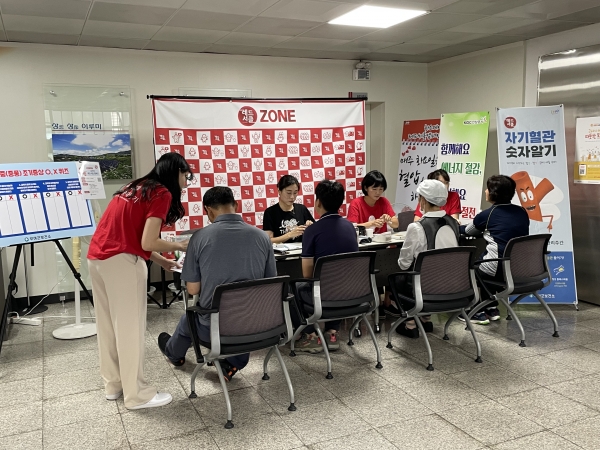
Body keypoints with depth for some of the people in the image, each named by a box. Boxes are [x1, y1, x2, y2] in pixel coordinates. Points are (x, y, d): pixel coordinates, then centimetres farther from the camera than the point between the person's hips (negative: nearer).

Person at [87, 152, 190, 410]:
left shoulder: (138, 188, 20)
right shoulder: (162, 194, -6)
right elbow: (147, 242, -14)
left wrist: (162, 262, 19)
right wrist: (178, 247, 3)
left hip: (97, 257, 9)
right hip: (120, 261, -9)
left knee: (109, 323, 17)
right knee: (130, 327, 1)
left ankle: (113, 384, 30)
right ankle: (137, 395, 12)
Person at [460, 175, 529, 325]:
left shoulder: (488, 214, -5)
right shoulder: (522, 212, 9)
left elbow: (468, 231, 15)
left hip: (500, 270, -6)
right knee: (482, 262, 31)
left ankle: (478, 312, 21)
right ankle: (492, 308, 29)